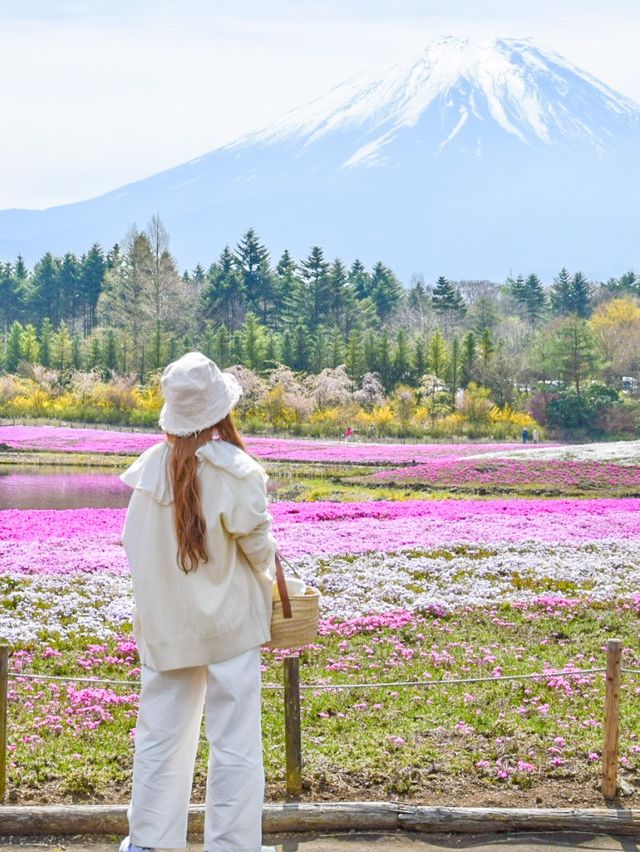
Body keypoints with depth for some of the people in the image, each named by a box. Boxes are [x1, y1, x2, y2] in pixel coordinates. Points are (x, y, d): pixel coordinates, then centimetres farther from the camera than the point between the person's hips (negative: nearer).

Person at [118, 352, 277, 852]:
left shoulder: (150, 467, -6)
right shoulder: (235, 472, -17)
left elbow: (134, 545, 1)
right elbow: (260, 546, -8)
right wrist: (269, 590, 12)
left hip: (164, 623, 4)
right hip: (228, 623, -4)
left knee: (160, 735, 15)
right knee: (235, 743, 5)